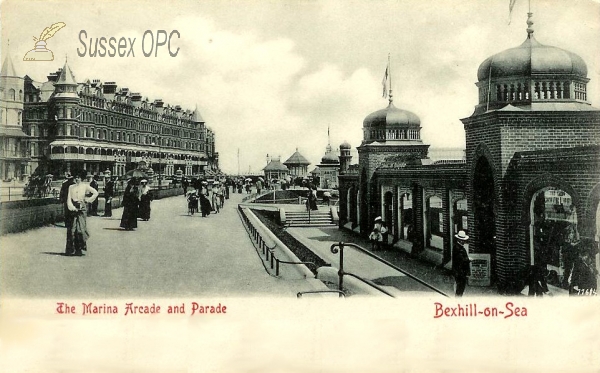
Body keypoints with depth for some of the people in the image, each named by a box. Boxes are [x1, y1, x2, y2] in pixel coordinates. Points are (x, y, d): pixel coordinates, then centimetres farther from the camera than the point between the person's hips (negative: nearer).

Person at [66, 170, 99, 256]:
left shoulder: (85, 186, 7)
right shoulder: (71, 187, 12)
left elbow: (96, 193, 9)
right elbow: (69, 198, 4)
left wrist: (88, 200, 3)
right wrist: (72, 207, -11)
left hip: (81, 208, -2)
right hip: (73, 209, 2)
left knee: (81, 228, -9)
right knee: (72, 229, -3)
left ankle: (80, 248, -2)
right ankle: (72, 250, 0)